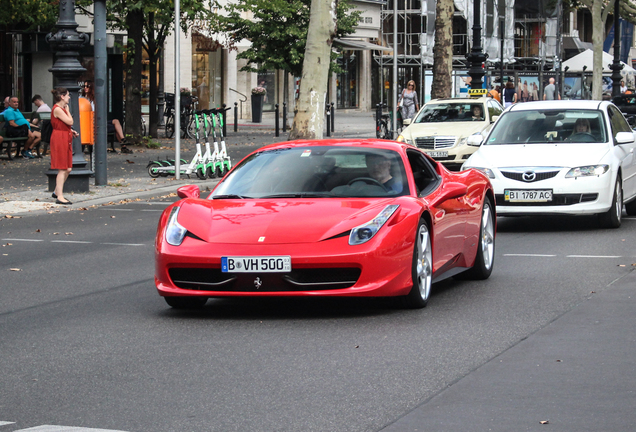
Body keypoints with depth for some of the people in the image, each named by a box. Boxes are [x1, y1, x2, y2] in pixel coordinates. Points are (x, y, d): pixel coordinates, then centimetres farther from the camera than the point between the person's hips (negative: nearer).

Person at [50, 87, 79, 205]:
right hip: (59, 139, -10)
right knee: (62, 169, -9)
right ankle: (59, 197, -7)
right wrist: (67, 110, -5)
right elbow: (70, 121, -19)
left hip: (66, 140, 10)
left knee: (68, 169, 12)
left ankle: (57, 192, 24)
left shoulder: (61, 109, 17)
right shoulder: (57, 109, -15)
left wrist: (71, 131, 10)